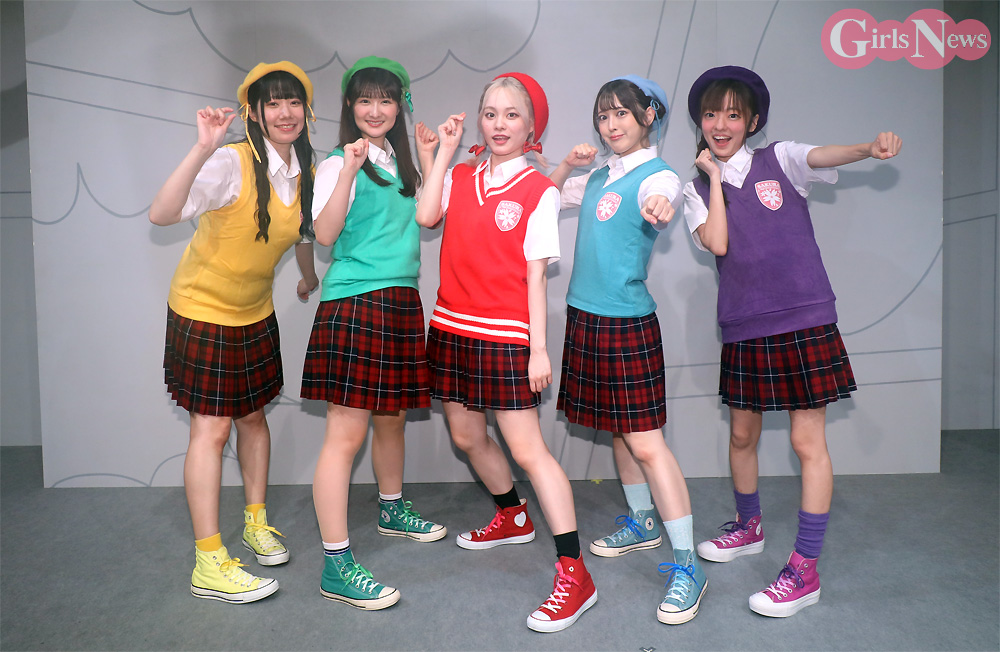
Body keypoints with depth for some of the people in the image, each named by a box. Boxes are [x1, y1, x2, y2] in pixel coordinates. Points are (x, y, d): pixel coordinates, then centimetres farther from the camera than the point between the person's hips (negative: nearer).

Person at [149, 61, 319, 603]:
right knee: (212, 429, -3)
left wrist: (309, 277, 33)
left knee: (254, 416, 15)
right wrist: (202, 149, -45)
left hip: (255, 312, 6)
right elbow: (161, 215, -36)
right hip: (204, 310, -6)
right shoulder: (232, 164, -23)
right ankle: (209, 563, 7)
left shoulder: (302, 170, -2)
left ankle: (256, 521, 34)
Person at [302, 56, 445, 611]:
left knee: (392, 416, 19)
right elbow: (325, 232, -16)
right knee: (347, 434, -7)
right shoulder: (339, 163, -4)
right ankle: (336, 565, -1)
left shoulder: (400, 160, 18)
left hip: (400, 302, 7)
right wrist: (349, 169, -24)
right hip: (354, 302, -7)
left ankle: (392, 509, 41)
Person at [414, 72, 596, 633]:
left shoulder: (539, 191, -4)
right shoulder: (461, 176, 10)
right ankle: (513, 517, 44)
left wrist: (539, 349, -11)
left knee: (527, 448, -8)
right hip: (454, 328, 6)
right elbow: (426, 215, -9)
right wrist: (442, 152, -3)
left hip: (506, 334, -6)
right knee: (467, 436, 18)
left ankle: (574, 572, 0)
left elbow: (535, 275, -7)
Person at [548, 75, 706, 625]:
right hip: (585, 314, 7)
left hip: (627, 320, -7)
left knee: (646, 441, -8)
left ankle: (687, 564, 0)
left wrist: (657, 207, -56)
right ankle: (641, 523, 35)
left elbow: (659, 199, -32)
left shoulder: (658, 175, -8)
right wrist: (568, 165, 8)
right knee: (617, 431, 17)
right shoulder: (599, 176, 13)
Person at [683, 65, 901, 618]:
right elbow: (717, 243, -9)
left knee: (807, 441, -2)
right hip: (743, 327, 3)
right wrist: (714, 176, -5)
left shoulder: (777, 161, 3)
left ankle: (804, 570, 8)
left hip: (804, 320, -3)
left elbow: (824, 156, -18)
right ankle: (748, 527, 39)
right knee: (742, 434, 15)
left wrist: (871, 148, -38)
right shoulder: (697, 190, 8)